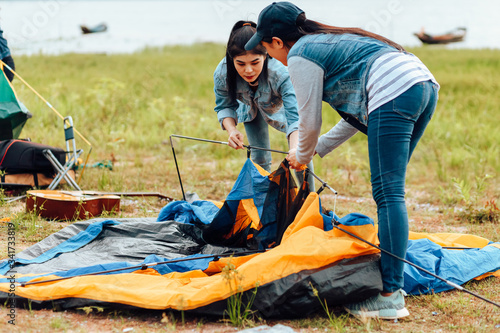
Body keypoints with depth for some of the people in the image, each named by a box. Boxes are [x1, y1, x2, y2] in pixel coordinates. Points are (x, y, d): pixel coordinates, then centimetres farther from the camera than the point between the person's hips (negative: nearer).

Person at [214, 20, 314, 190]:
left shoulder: (280, 73, -47)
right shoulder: (222, 74, -36)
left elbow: (295, 118, -52)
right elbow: (224, 106, -16)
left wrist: (296, 151, -70)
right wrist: (231, 130, -37)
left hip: (282, 104, -2)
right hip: (252, 108, 2)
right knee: (259, 155, 0)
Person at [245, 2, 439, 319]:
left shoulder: (300, 56, 3)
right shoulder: (326, 41, 30)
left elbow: (310, 121, 7)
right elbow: (358, 113, 31)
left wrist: (303, 156, 27)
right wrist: (319, 148, 36)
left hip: (394, 95, -9)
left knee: (388, 194, -10)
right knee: (390, 193, 14)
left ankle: (391, 297, -13)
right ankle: (391, 276, 15)